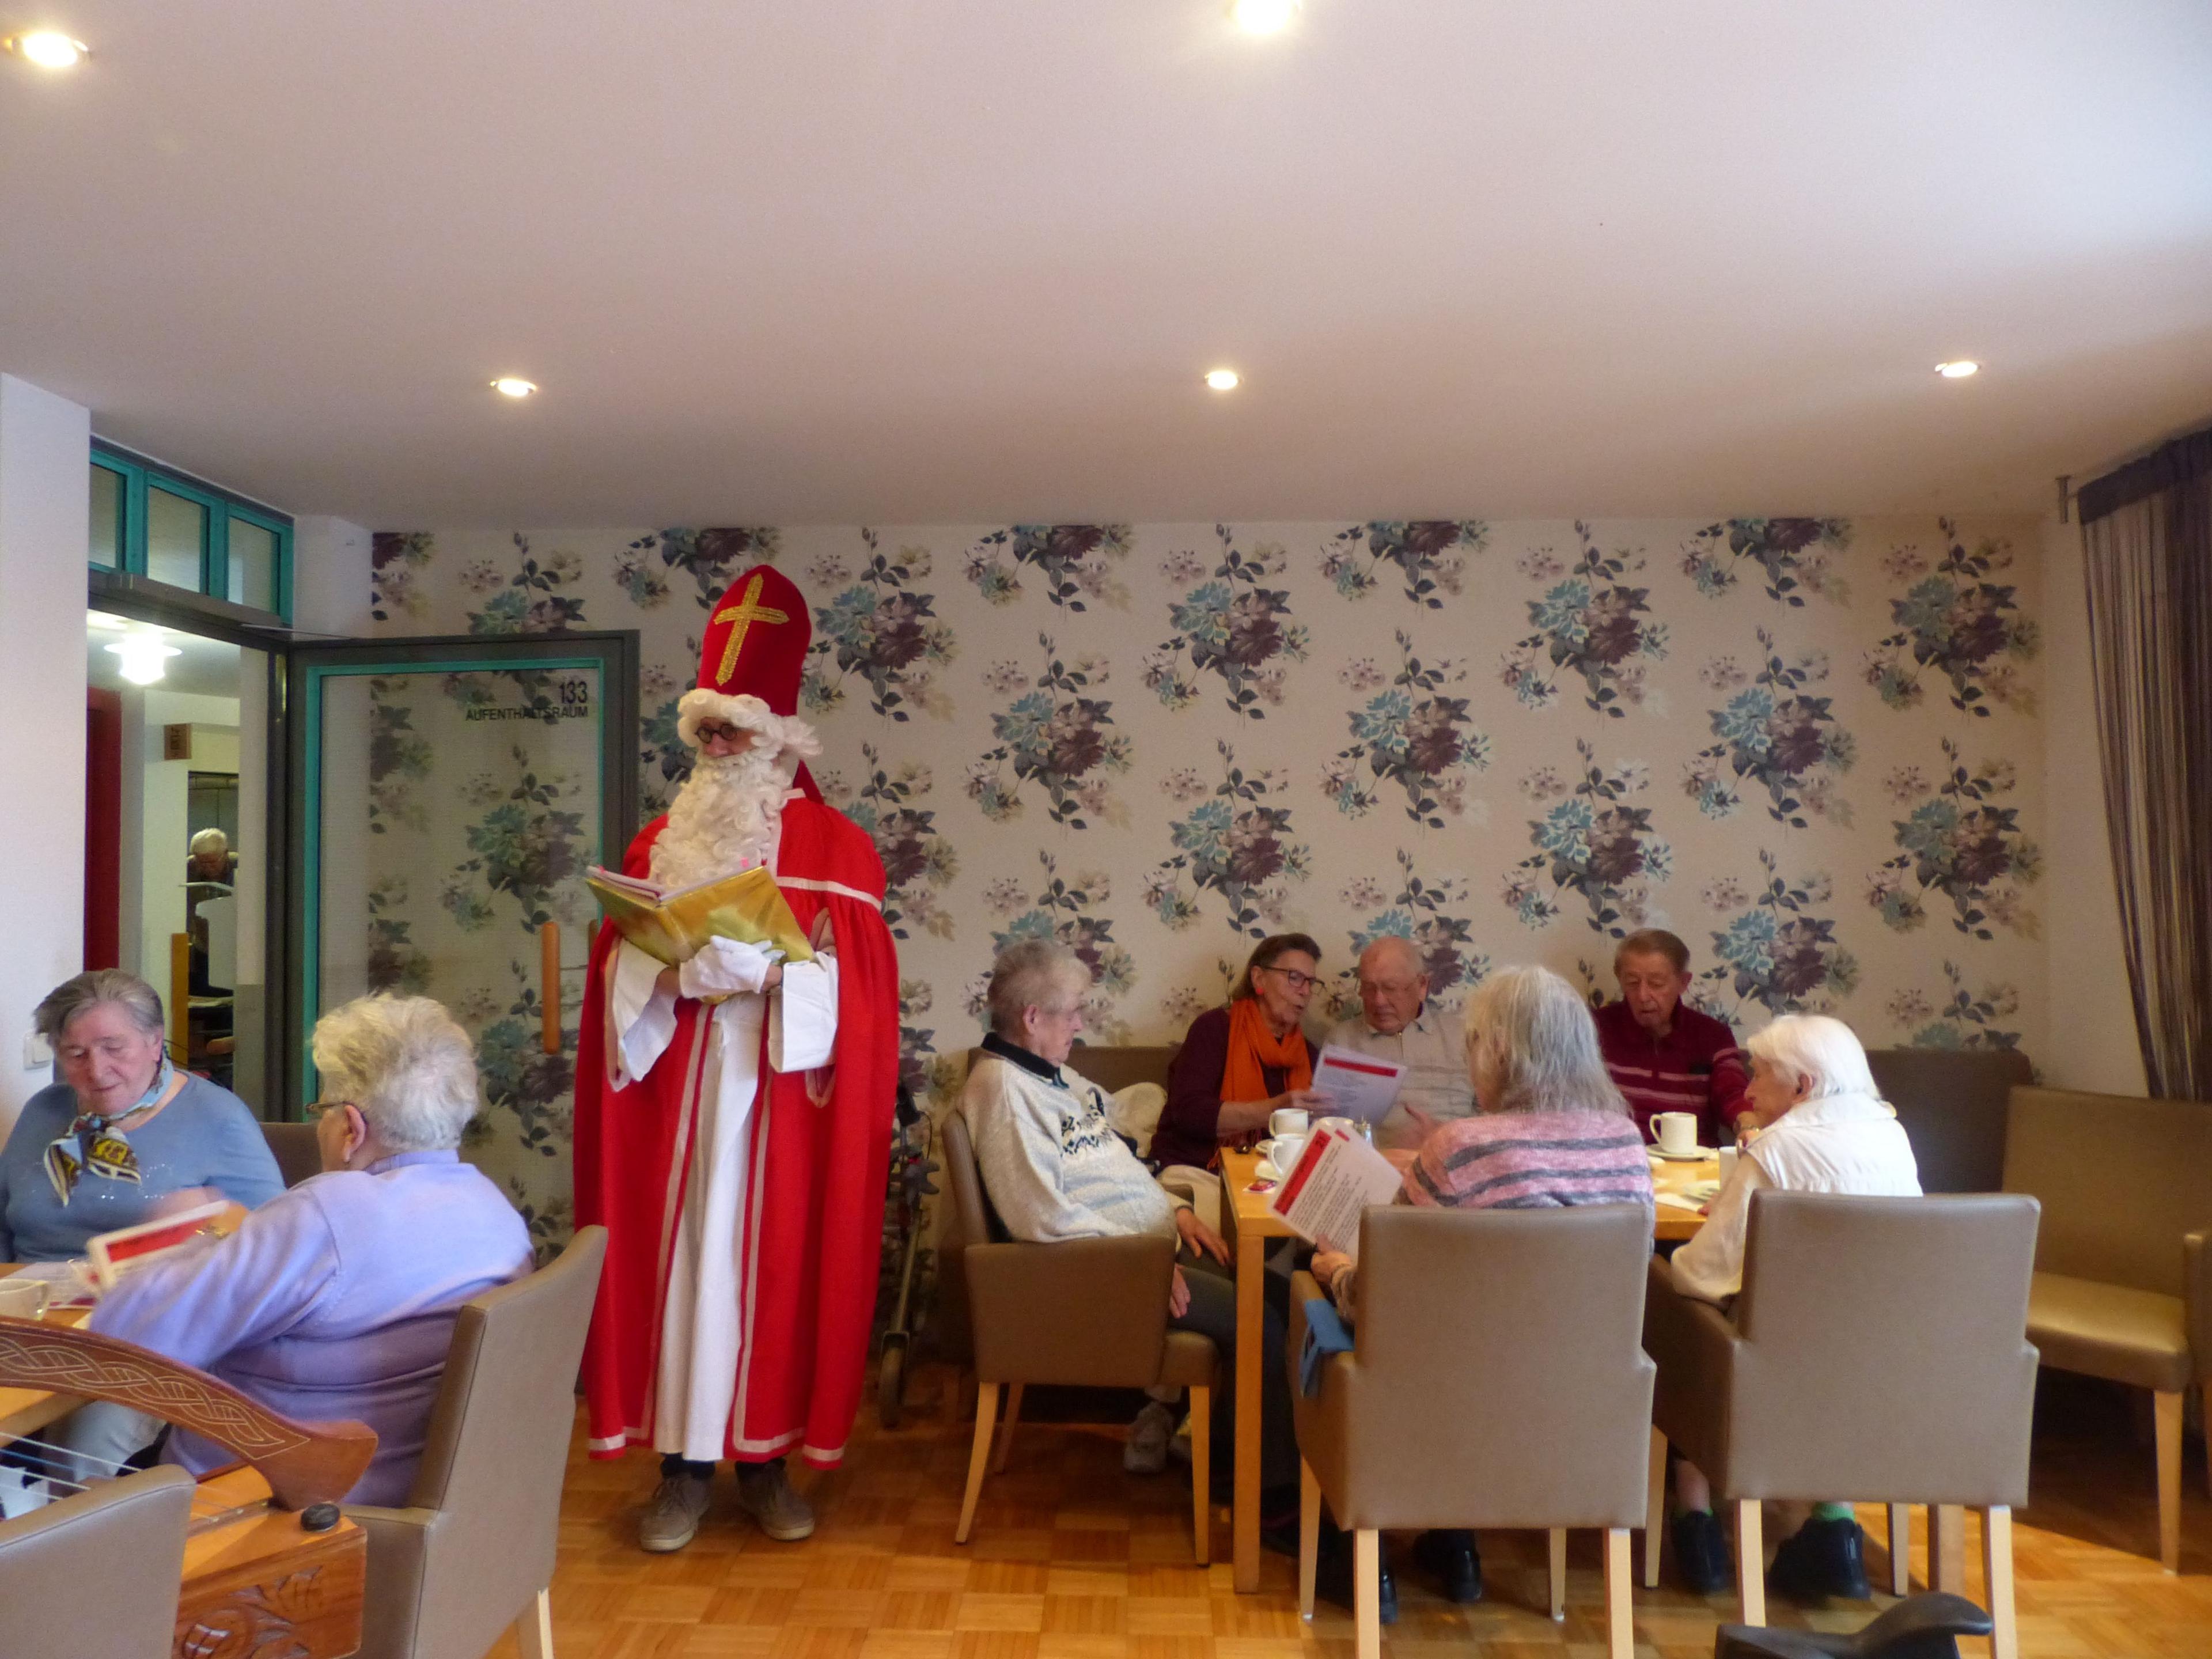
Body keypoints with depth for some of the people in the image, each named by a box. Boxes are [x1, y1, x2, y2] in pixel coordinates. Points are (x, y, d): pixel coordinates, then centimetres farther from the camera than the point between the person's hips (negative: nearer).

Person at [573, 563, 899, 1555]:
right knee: (679, 1257, 2)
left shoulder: (835, 847, 1)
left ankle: (766, 1456, 17)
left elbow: (859, 981, -6)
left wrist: (764, 974, -20)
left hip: (784, 1097, -2)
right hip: (674, 1094, 2)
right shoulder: (658, 843, 11)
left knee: (776, 1259, 2)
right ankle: (684, 1462, 14)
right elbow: (616, 973, 8)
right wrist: (664, 976, -13)